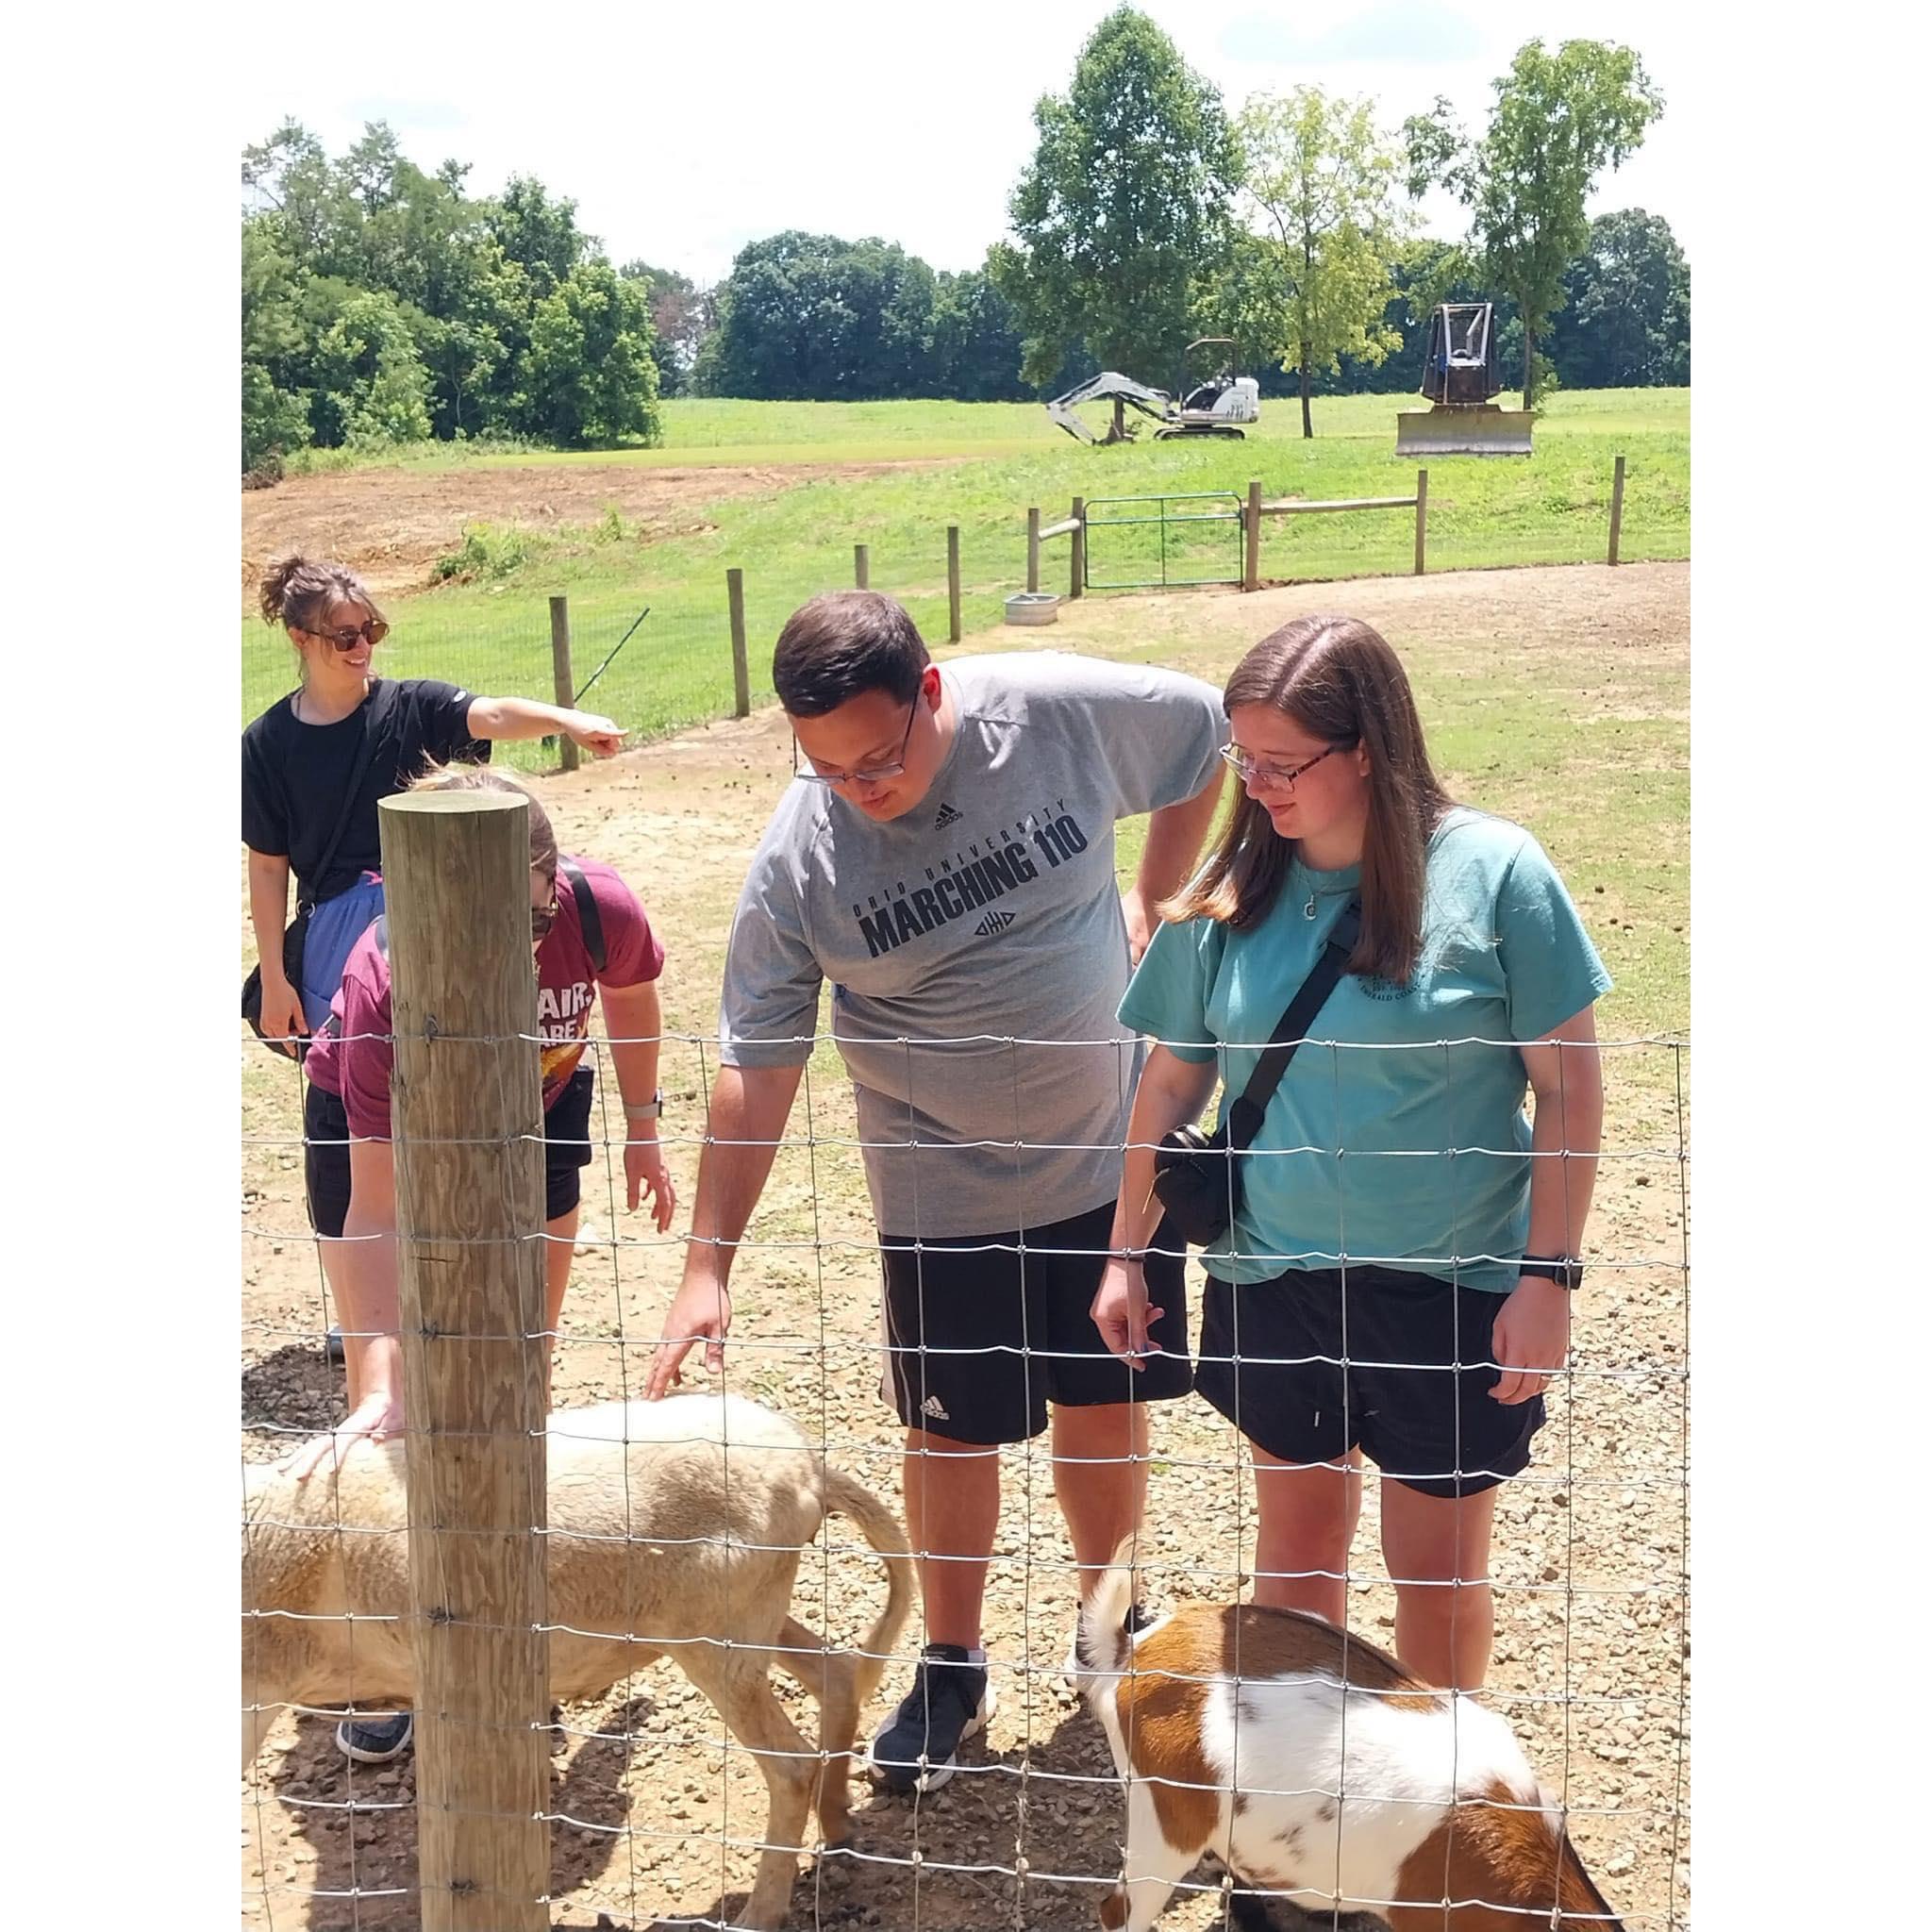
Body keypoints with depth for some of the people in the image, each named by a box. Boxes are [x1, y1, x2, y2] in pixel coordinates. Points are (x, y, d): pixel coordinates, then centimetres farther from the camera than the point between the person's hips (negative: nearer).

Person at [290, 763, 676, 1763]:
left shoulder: (599, 910, -35)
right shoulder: (383, 979, -41)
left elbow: (633, 993, -7)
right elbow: (376, 1210, -40)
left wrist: (643, 1130, 2)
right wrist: (377, 1389, -47)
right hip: (374, 1127, -2)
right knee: (394, 1393, -1)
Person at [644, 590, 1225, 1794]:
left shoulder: (1066, 710, -18)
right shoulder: (800, 861, -20)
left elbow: (1206, 735, 2)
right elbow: (756, 1066, -16)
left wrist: (1152, 898, 2)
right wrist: (710, 1263, -19)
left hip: (1112, 1156, 1)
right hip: (944, 1191, -1)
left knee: (1108, 1411, 14)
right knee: (954, 1432, 9)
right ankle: (953, 1669, 32)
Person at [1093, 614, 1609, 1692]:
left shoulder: (1493, 873, -12)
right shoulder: (1231, 889, -3)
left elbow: (1569, 1084, -8)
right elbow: (1173, 1080, 6)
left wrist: (1550, 1275, -10)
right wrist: (1129, 1253, 8)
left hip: (1453, 1288, -3)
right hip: (1274, 1279, 3)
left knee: (1440, 1567, 13)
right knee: (1298, 1541, 19)